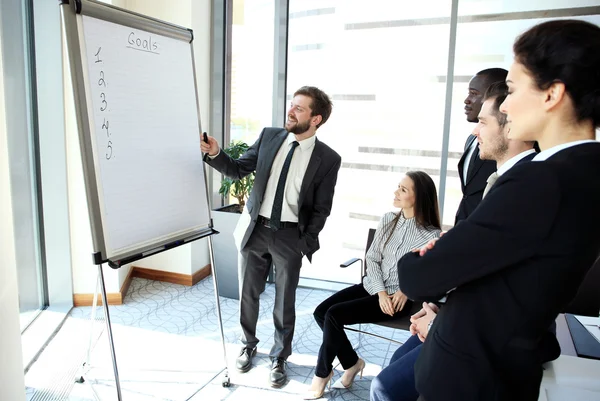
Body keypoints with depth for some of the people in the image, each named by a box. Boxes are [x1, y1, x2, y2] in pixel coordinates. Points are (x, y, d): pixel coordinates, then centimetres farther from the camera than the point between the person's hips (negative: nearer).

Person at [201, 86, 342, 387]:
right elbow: (238, 170, 4)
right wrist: (214, 155, -13)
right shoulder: (269, 136, 1)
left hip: (290, 235, -3)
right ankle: (248, 346, 41)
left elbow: (321, 209, -4)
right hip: (256, 228, 3)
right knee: (247, 294, 15)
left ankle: (279, 358, 33)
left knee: (284, 301, 10)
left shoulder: (328, 159, -8)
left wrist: (305, 243, -8)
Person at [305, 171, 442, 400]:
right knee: (321, 312, -8)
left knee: (333, 315, -19)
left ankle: (322, 373, 5)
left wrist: (407, 290, -20)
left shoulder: (431, 235, -13)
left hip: (399, 298, -6)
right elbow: (371, 258, 2)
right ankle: (352, 362, 12)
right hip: (372, 286, 6)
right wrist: (381, 292, -10)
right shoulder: (387, 220, 3)